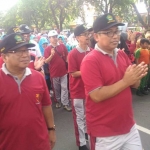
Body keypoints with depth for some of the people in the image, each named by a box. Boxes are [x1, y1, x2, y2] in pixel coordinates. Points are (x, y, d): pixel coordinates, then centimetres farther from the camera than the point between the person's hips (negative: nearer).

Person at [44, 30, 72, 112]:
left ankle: (66, 104, 6)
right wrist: (52, 55, -27)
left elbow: (67, 56, 15)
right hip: (54, 72, -2)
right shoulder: (47, 49, -5)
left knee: (64, 88, 2)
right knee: (56, 88, 11)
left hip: (63, 71, 2)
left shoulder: (62, 46, 4)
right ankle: (58, 101, 29)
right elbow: (46, 61, -11)